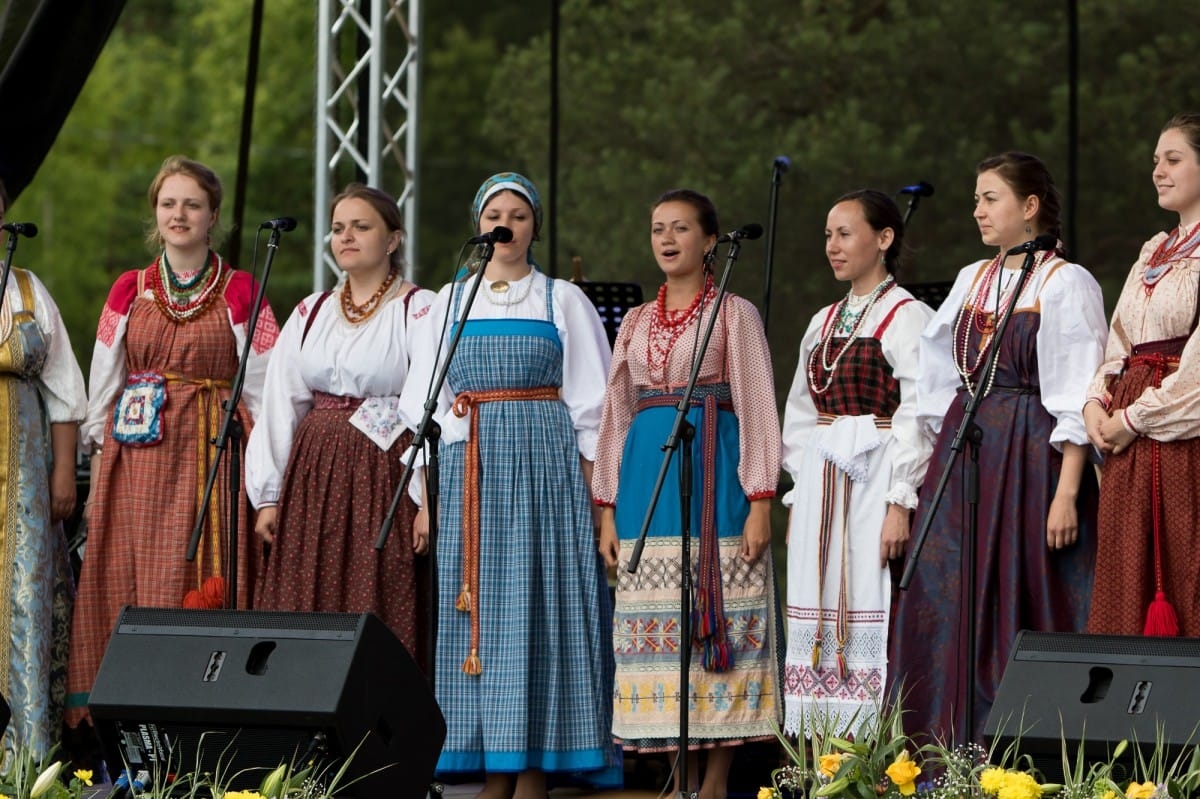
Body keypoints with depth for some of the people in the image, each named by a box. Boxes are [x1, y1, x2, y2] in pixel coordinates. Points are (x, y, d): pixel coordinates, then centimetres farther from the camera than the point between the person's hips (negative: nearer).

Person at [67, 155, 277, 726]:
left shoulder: (240, 292, 5)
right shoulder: (128, 292, 13)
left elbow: (262, 392, 2)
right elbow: (102, 387, 13)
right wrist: (99, 476, 5)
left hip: (212, 458, -3)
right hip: (136, 459, 3)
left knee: (201, 592, -8)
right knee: (129, 589, -3)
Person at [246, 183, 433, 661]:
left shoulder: (420, 311, -1)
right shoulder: (310, 313, 15)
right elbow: (280, 405, 13)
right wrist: (268, 496, 6)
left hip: (386, 477, -5)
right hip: (315, 475, 5)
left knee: (381, 617, -7)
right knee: (306, 618, 0)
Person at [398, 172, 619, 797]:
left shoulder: (563, 301, 6)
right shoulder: (449, 303, 13)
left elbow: (589, 408, 3)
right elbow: (423, 406, 10)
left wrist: (590, 496, -5)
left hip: (546, 466, -3)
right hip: (467, 470, 3)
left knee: (538, 605, -6)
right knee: (480, 608, -1)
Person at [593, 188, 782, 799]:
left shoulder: (734, 315, 3)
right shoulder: (637, 323, 16)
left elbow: (757, 409, -2)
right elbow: (616, 414, 16)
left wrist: (760, 503, -10)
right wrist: (608, 510, 10)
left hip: (713, 473, -5)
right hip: (646, 474, 5)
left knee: (717, 618, -7)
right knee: (661, 627, 1)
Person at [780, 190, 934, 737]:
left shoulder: (908, 318, -5)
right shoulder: (824, 323, 17)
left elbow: (917, 417, -12)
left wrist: (899, 504, -18)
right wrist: (798, 500, 12)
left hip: (874, 483, -7)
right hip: (821, 486, 7)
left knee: (868, 618, -11)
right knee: (817, 621, 3)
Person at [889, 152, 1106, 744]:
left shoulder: (1065, 284, -6)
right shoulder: (972, 281, 14)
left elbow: (1076, 402, -12)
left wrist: (1066, 495, -19)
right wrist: (942, 466, 10)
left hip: (1030, 462, -7)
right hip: (962, 461, 7)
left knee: (1021, 616, -6)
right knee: (951, 614, 4)